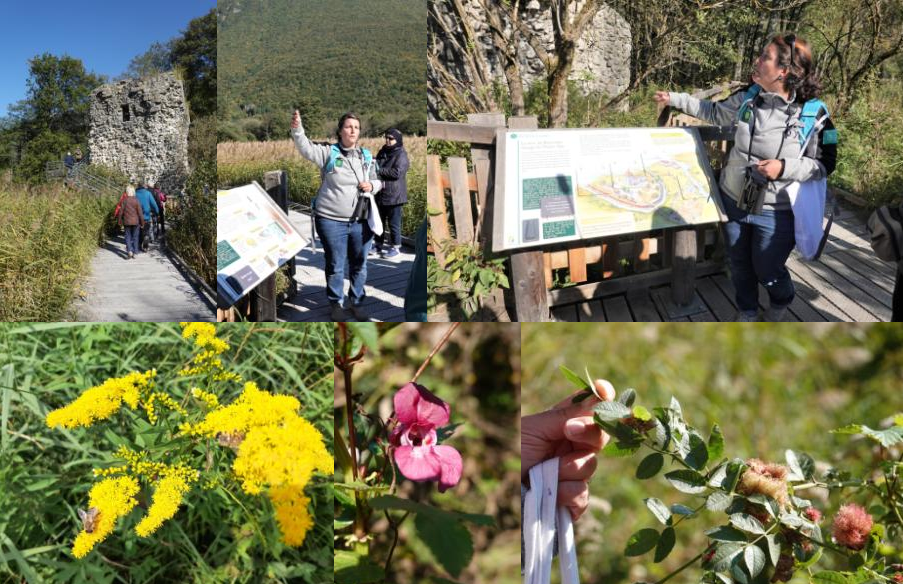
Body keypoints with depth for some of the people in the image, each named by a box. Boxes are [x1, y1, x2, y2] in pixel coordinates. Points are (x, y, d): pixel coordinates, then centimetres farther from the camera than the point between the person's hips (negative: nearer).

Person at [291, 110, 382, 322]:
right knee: (335, 265, 7)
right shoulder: (329, 152, -2)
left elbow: (379, 180, 18)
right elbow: (306, 149, -17)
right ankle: (335, 304, 23)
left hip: (361, 221, 4)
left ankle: (356, 303, 28)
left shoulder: (367, 156, 9)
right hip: (331, 220, -4)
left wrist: (372, 186, -5)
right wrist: (297, 128, -34)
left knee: (359, 264, 12)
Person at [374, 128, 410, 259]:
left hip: (394, 195, -8)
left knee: (393, 223, 0)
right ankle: (379, 244, 28)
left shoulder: (401, 155, -10)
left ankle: (395, 247, 9)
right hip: (380, 194, 8)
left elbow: (397, 172, -23)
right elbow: (376, 166, 24)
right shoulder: (382, 152, 14)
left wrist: (379, 170, -18)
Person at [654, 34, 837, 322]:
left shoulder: (813, 114, -17)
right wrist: (674, 99, 13)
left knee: (768, 271, 12)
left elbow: (824, 165, -10)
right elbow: (715, 112, 14)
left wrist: (784, 168, -25)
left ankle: (779, 306, 47)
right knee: (740, 266, 19)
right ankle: (747, 314, 43)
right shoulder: (748, 97, -6)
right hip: (733, 201, 4)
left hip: (776, 212, -4)